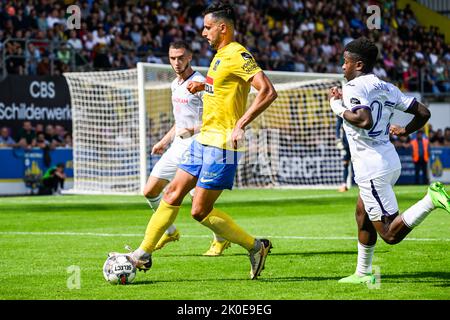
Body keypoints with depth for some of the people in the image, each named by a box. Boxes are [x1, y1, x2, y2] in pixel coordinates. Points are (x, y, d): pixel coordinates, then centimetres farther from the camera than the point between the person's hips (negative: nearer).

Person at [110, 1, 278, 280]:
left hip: (222, 144, -10)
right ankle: (143, 255, 16)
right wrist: (203, 86, 15)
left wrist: (240, 125, -28)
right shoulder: (220, 55, 14)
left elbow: (268, 91, -25)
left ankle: (256, 247, 5)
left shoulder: (238, 56, -16)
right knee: (173, 194, 10)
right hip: (204, 139, 10)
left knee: (200, 211, -7)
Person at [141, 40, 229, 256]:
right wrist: (165, 141, 25)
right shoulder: (175, 84, 14)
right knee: (150, 192, 7)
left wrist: (194, 130, -28)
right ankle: (170, 232, 27)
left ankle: (221, 239, 10)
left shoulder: (199, 83, -13)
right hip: (177, 147, 9)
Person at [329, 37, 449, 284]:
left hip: (372, 168, -9)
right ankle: (363, 273, 31)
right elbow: (423, 113, 11)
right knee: (362, 217, 24)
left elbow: (365, 120, -29)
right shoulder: (385, 88, 12)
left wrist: (339, 108, -14)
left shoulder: (353, 88, -12)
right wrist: (404, 131, 28)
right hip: (391, 162, 9)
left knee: (391, 235, -9)